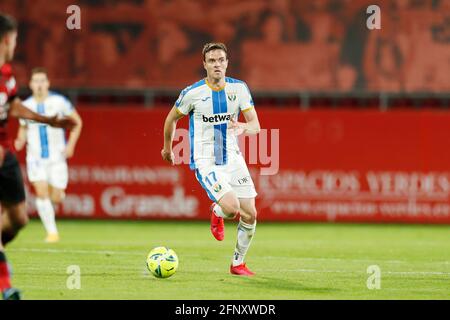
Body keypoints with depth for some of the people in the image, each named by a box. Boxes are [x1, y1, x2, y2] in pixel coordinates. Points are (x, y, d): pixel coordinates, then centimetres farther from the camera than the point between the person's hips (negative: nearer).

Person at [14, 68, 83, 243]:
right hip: (35, 157, 1)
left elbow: (77, 122, 4)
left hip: (57, 157, -1)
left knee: (55, 199, -1)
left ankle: (59, 192, 38)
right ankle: (52, 232, -7)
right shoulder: (26, 105, 0)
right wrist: (21, 141, -5)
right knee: (41, 193, -15)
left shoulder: (59, 102, -7)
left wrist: (71, 144, -6)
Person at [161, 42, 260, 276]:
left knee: (250, 215, -1)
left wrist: (243, 128, -25)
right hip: (205, 162, -4)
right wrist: (168, 148, 18)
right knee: (232, 207, -24)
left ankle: (238, 263, 20)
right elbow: (172, 118, 7)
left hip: (233, 159, 4)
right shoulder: (192, 93, -10)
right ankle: (217, 213, 15)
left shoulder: (239, 88, -1)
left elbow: (255, 125, -2)